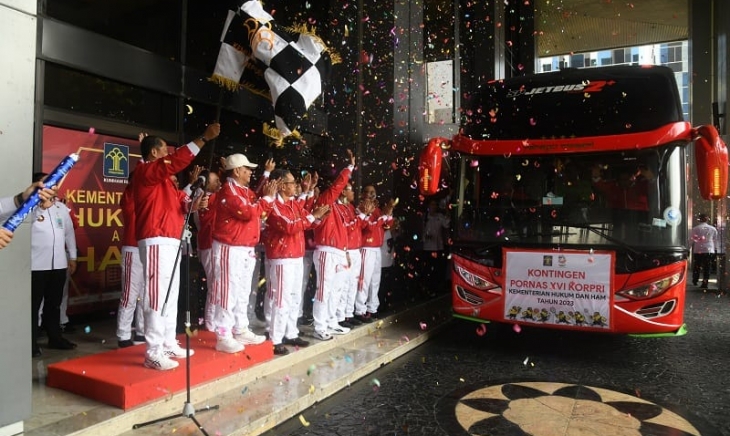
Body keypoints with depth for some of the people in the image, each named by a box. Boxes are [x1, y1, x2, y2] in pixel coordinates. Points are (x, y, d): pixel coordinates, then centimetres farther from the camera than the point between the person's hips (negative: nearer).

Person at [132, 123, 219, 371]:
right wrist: (204, 138, -21)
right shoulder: (146, 171, -6)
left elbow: (180, 201, 15)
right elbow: (178, 160, -20)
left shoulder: (164, 178, 22)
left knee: (171, 296, 12)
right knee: (157, 296, -10)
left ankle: (168, 344, 20)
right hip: (157, 242, -10)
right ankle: (154, 353, -6)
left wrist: (195, 204, -7)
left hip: (170, 241, 10)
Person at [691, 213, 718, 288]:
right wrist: (715, 251, 17)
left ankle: (695, 281, 22)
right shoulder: (713, 229, 4)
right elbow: (716, 241, 9)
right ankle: (705, 283, 0)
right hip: (709, 251, 1)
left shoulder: (695, 229, -4)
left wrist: (692, 250, 9)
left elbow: (693, 241, 0)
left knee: (696, 267, 13)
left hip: (698, 251, -1)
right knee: (707, 268, 2)